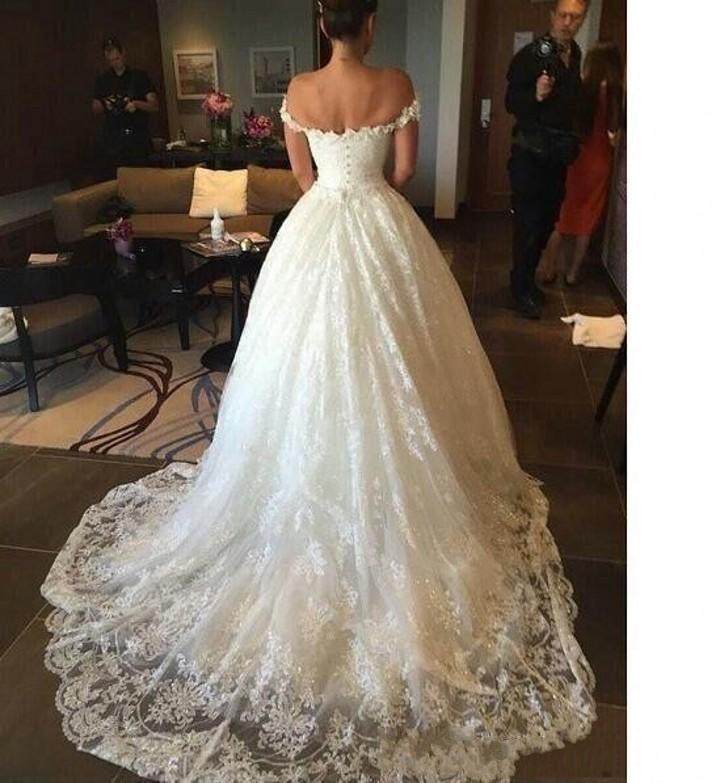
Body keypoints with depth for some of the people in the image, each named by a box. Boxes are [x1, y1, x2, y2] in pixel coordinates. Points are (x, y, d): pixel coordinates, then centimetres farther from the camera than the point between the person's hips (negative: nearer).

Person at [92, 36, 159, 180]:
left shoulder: (139, 76, 7)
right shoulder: (102, 80, 15)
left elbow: (155, 106, 1)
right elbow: (95, 109, 17)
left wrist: (136, 104, -17)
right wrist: (104, 105, -5)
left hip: (137, 139, -2)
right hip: (111, 140, 2)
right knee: (109, 181, -9)